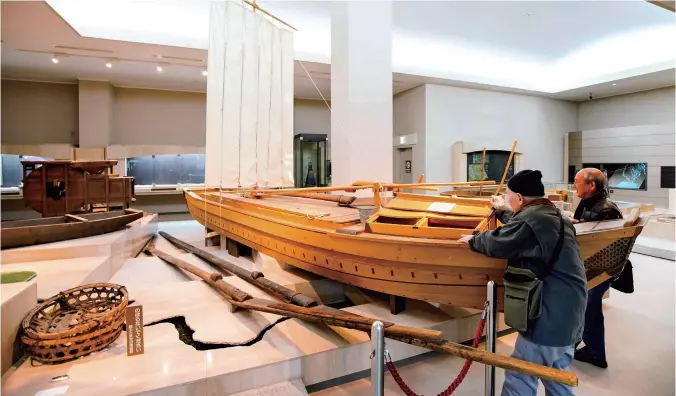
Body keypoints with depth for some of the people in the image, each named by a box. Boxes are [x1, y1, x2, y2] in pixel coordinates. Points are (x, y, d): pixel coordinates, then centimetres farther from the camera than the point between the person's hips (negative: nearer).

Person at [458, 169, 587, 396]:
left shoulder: (530, 217, -19)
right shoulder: (553, 215, 13)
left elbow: (497, 244, -17)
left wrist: (473, 239, 3)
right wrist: (503, 212, 43)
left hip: (549, 314, -10)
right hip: (568, 313, 10)